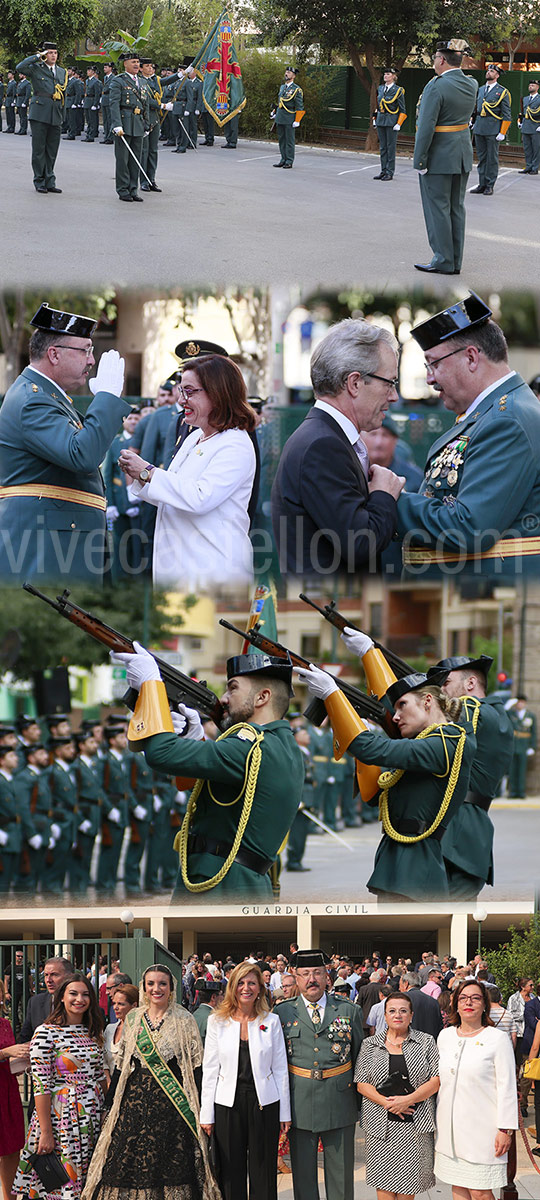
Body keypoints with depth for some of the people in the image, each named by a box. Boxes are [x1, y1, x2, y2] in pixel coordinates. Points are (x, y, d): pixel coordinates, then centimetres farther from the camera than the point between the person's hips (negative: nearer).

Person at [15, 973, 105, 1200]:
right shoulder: (46, 1033, -10)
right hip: (62, 1118, -6)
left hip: (93, 1118, 6)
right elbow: (41, 1086, -13)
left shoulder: (93, 1032, 10)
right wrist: (46, 1132, -15)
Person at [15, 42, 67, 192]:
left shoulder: (62, 72, 17)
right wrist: (38, 56, -11)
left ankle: (49, 181, 12)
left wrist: (62, 116, 17)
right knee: (39, 149, -2)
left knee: (52, 151, 6)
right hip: (39, 114, -5)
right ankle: (39, 182, 3)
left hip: (55, 117, 5)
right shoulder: (36, 68, 2)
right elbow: (20, 67, -18)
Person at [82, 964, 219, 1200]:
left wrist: (196, 1107, -7)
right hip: (135, 1099, 3)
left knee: (172, 1167, -5)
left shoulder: (184, 1020, 1)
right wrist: (112, 1104, 8)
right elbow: (121, 1064, 13)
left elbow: (196, 1065, 0)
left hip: (173, 1103, -3)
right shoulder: (133, 1019, 9)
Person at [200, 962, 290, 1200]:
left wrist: (284, 1113, 2)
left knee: (263, 1172, 3)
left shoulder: (271, 1021, 3)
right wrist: (207, 1114, -1)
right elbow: (209, 1070, 3)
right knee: (231, 1173, 4)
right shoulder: (217, 1022, 3)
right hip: (228, 1105, 0)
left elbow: (280, 1069, 5)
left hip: (264, 1104, 0)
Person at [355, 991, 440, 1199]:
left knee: (408, 1181, 0)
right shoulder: (370, 1045, 8)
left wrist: (408, 1100, -14)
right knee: (384, 1181, -2)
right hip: (382, 1123, 1)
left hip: (415, 1123, -1)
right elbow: (362, 1084, 3)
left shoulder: (426, 1042, 5)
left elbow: (437, 1080, -2)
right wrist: (385, 1102, -13)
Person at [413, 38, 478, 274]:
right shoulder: (471, 85, 3)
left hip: (439, 157, -8)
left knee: (438, 208, 0)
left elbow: (426, 127, -22)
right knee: (456, 208, 12)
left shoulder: (436, 87, -20)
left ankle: (443, 261, 2)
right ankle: (455, 262, 16)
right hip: (463, 155, 8)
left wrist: (420, 160, -17)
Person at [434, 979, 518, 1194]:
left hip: (482, 1127, -5)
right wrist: (435, 1120, 18)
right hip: (450, 1127, 5)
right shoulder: (445, 1037, 11)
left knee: (481, 1192, -7)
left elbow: (507, 1088, -7)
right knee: (458, 1187, 8)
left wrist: (505, 1129, -12)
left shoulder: (497, 1039, -5)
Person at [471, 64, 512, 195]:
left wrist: (502, 133, -10)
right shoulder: (480, 90, 15)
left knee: (492, 158, -1)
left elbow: (507, 115, -4)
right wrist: (474, 122, 15)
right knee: (481, 158, 7)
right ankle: (482, 185, 12)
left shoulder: (502, 92, -2)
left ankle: (490, 186, 3)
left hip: (493, 129, -5)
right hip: (479, 129, 5)